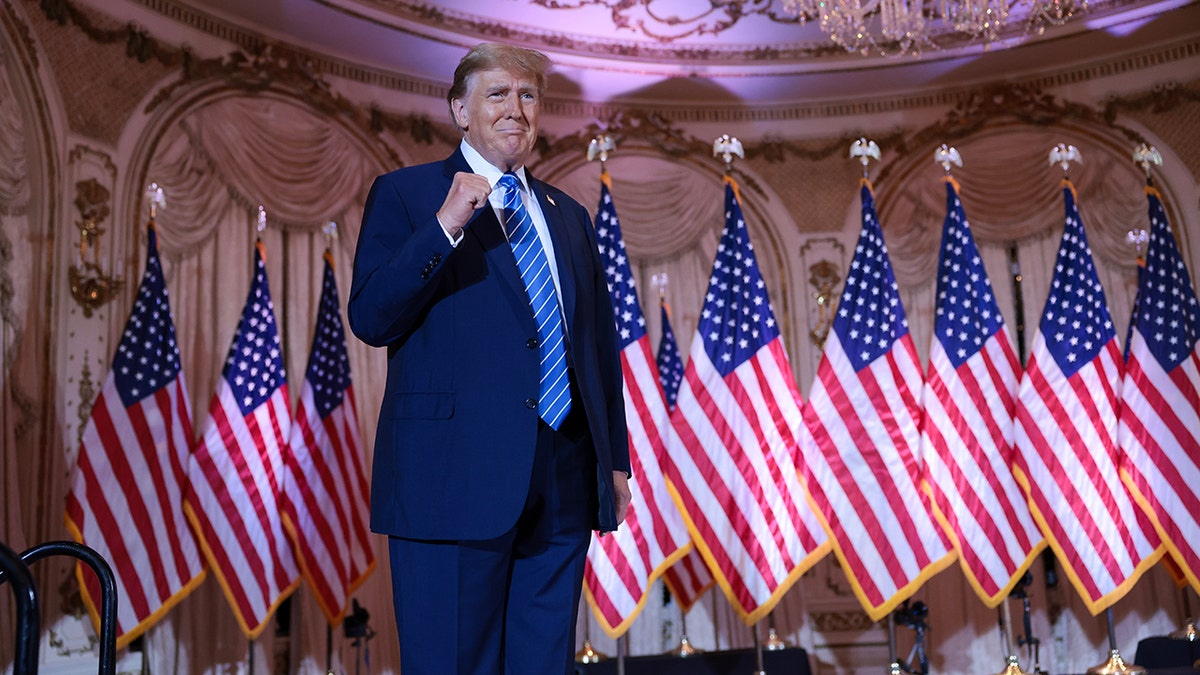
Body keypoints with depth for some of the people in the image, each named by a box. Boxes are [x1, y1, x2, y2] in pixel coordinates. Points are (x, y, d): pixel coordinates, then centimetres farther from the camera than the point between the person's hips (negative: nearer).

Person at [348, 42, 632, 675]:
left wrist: (616, 459, 15)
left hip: (565, 482, 5)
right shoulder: (404, 193, 3)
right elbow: (369, 320, -8)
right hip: (457, 478, -5)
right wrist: (444, 227, -18)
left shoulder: (569, 214, 19)